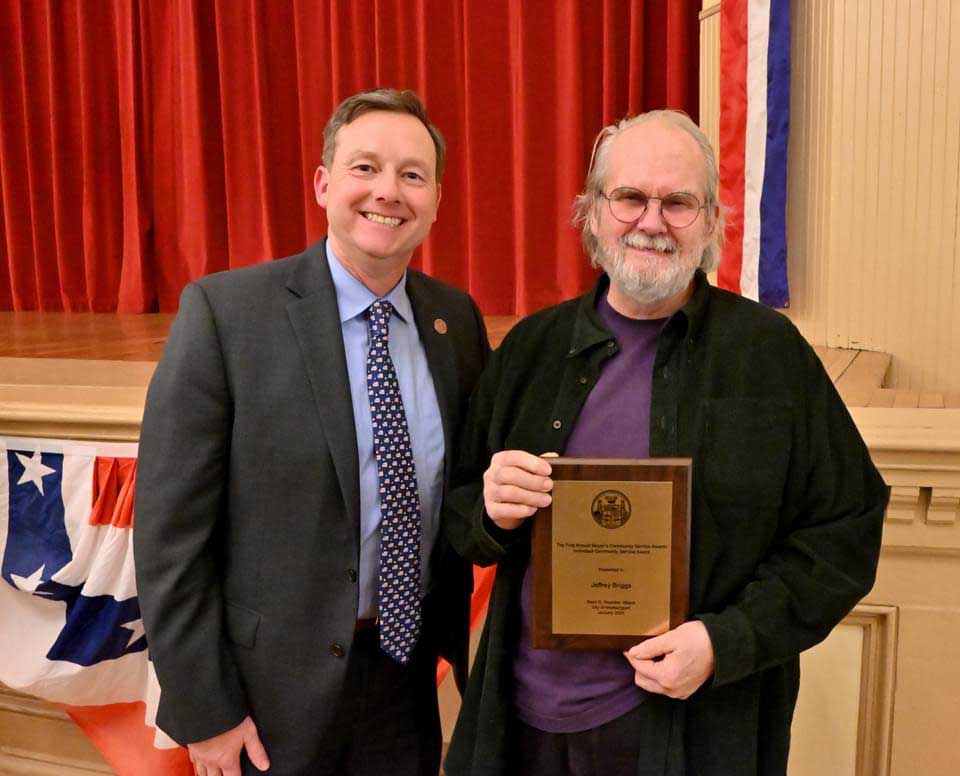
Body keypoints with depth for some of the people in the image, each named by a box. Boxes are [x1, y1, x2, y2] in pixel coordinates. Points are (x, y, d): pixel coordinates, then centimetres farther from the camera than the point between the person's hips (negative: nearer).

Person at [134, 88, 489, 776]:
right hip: (275, 688, -3)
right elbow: (171, 528, -13)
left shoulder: (458, 318, -1)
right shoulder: (224, 311, -15)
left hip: (411, 673, 4)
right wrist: (204, 711, -12)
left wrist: (454, 637, 2)